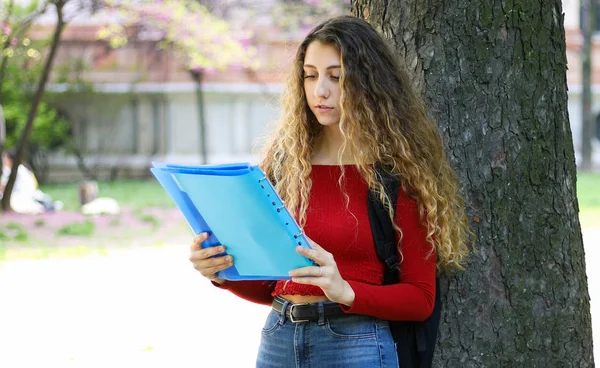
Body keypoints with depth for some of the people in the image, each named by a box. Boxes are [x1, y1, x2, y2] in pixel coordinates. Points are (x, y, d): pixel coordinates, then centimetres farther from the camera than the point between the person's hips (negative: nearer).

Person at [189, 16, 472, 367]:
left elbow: (421, 297, -5)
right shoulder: (285, 161, 6)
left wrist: (345, 291, -19)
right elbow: (267, 285, 13)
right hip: (279, 340, 4)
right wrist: (224, 274, -6)